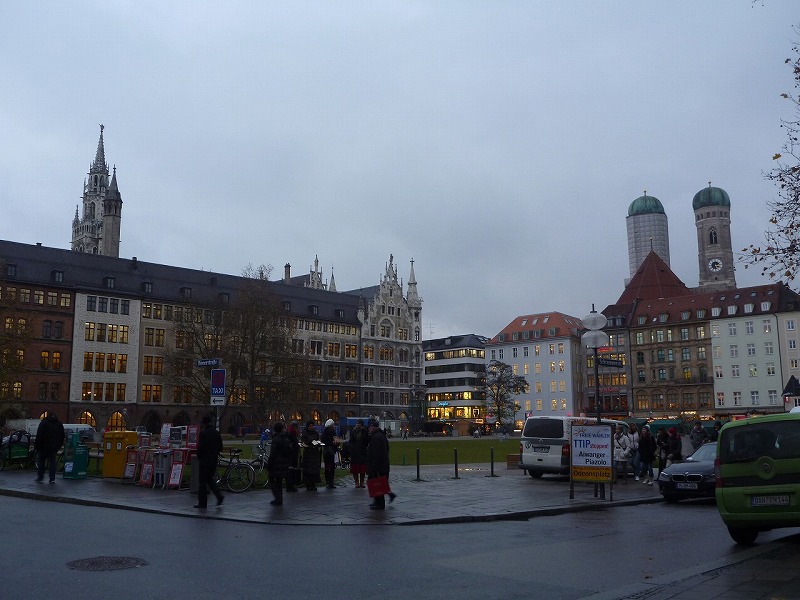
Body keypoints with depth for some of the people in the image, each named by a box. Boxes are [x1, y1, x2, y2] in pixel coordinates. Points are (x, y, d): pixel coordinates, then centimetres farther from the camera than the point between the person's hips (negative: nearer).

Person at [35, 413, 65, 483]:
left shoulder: (43, 423, -3)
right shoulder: (59, 424, 11)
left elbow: (39, 436, -9)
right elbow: (62, 437, 14)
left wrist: (37, 446, -5)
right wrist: (59, 446, 19)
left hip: (44, 447, -3)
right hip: (54, 448, 3)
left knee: (41, 461, 10)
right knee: (52, 462, 5)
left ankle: (40, 477, 12)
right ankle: (52, 479, 0)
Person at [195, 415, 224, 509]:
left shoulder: (203, 433, -13)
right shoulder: (216, 433, 6)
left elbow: (200, 447, -16)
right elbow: (220, 447, 9)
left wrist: (199, 456, 0)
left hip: (205, 460, -6)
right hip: (214, 459, 6)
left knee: (203, 481, 1)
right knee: (210, 478, 19)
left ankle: (202, 502, 5)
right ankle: (219, 496, 5)